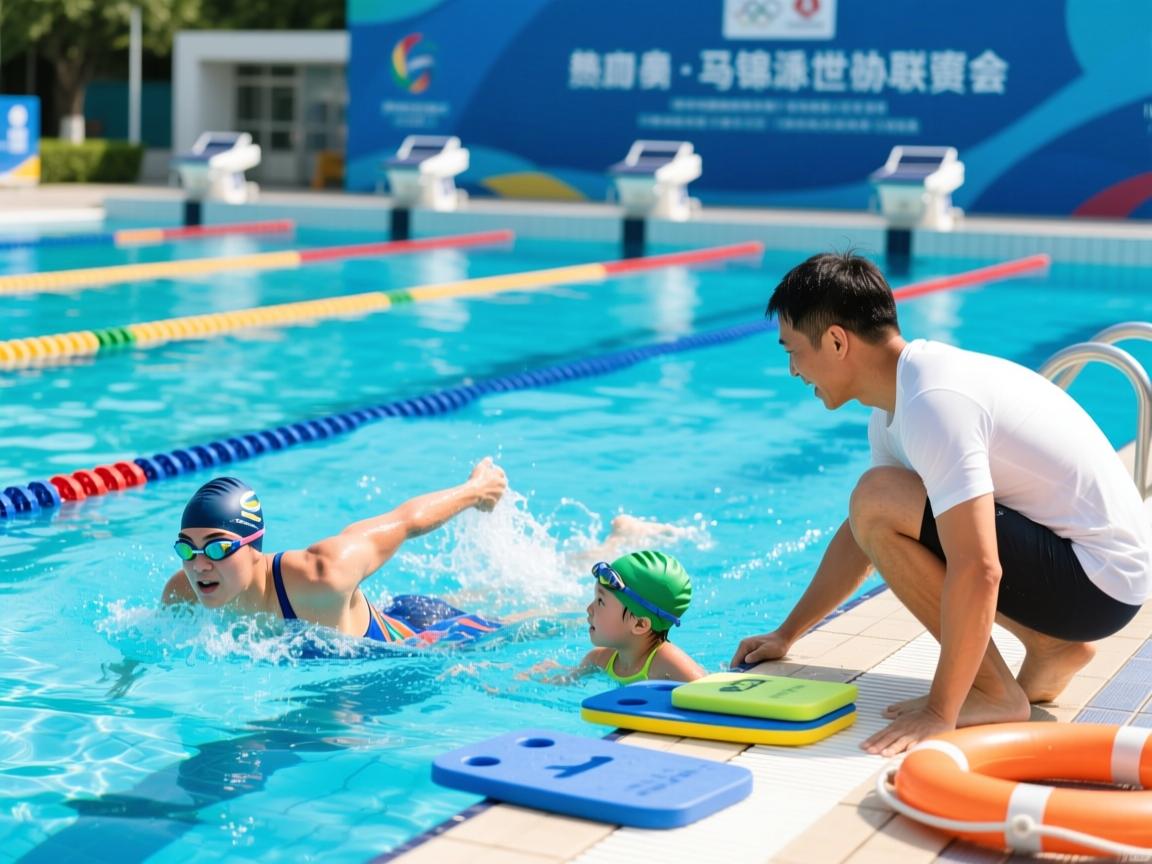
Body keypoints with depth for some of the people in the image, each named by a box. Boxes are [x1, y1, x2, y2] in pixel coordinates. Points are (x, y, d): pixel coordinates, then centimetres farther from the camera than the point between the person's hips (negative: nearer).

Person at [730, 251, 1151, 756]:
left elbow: (977, 572, -30)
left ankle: (994, 694, -10)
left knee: (879, 501, -21)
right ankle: (1051, 648, 14)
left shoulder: (932, 402, -23)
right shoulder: (900, 402, 8)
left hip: (1097, 582, -10)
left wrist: (939, 712, -26)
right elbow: (861, 535, 21)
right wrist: (786, 635, 23)